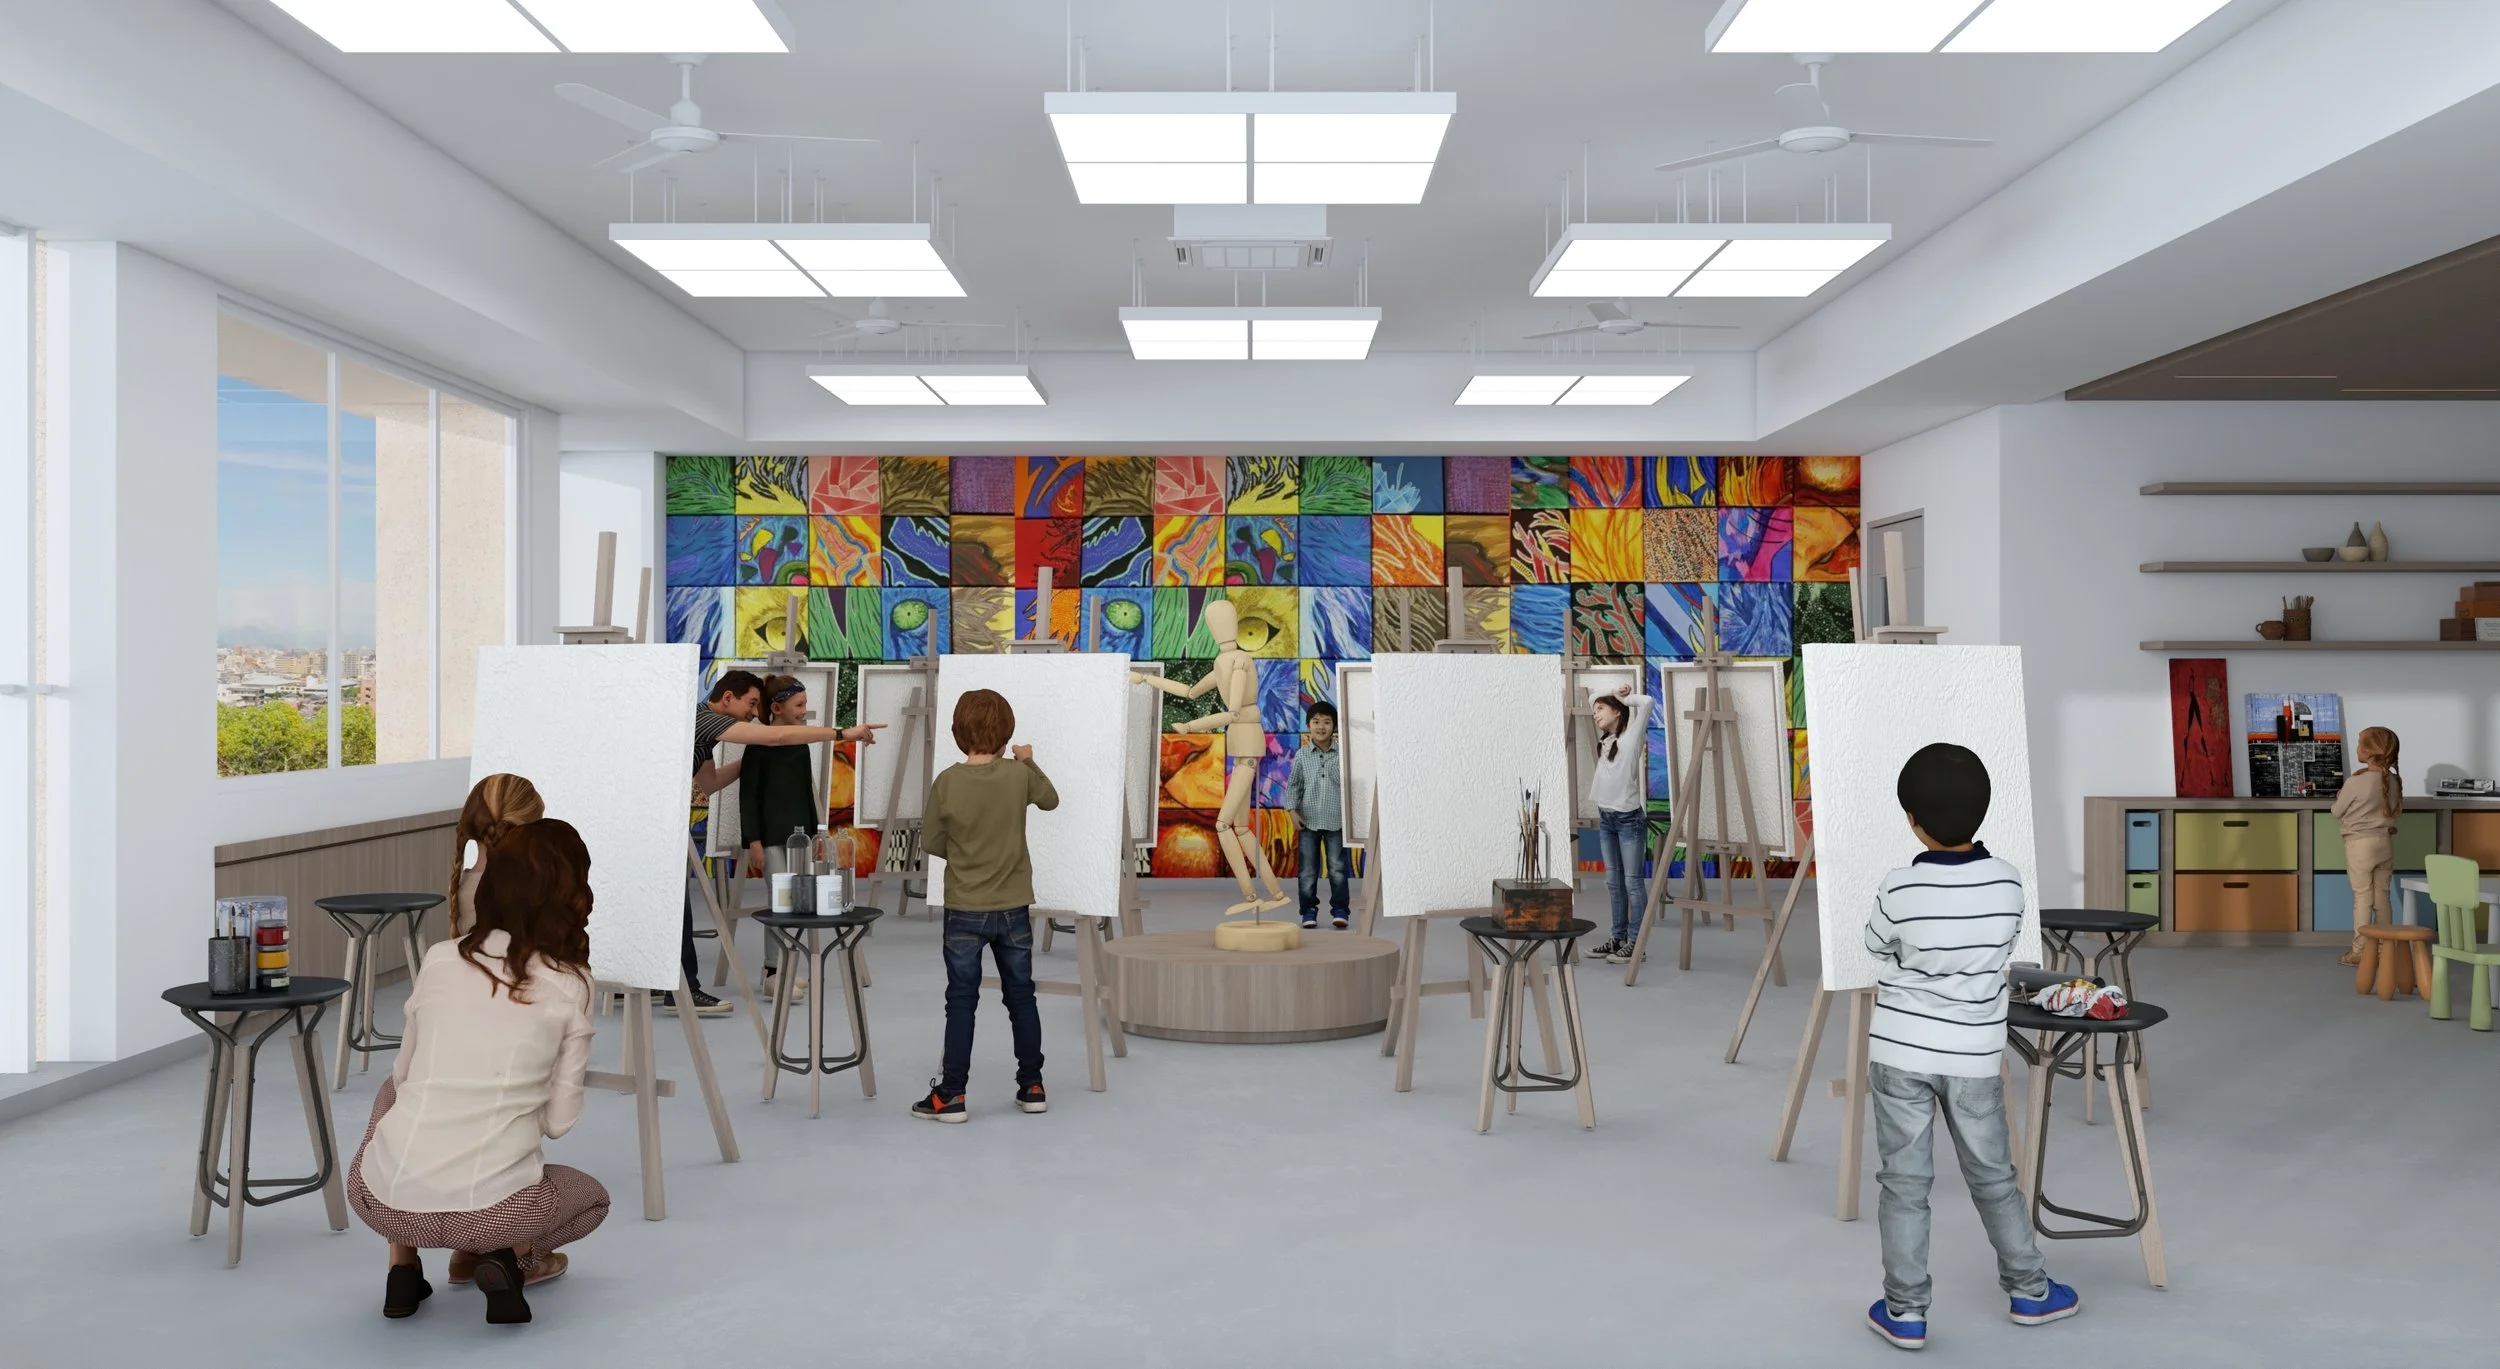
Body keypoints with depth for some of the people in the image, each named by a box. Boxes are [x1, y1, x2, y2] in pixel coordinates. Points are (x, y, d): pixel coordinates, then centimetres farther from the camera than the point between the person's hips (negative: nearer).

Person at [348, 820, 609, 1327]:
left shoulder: (439, 959, 6)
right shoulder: (571, 986, -2)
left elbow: (405, 1075, 18)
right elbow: (559, 1121, 2)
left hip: (380, 1199, 3)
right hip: (489, 1211, -2)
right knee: (591, 1198, 31)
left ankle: (403, 1267, 24)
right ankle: (507, 1257, 1)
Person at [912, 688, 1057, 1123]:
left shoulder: (947, 782, -13)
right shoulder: (1018, 775, -9)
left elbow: (930, 843, -5)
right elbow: (1050, 800, 12)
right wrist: (1030, 761, 24)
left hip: (964, 911, -2)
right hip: (1014, 908, 2)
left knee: (961, 1003, 5)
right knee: (1021, 997, 13)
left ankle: (951, 1095, 8)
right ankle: (1032, 1086, 21)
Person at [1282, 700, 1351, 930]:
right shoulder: (1302, 754, 2)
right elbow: (1293, 784, 7)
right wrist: (1293, 810, -1)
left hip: (1336, 820, -1)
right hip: (1309, 820, 1)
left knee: (1337, 868, 1)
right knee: (1308, 870, 5)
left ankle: (1339, 909, 10)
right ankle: (1309, 910, 13)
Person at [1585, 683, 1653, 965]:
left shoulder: (1631, 736, -6)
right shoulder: (1604, 740, 12)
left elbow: (1648, 702, -18)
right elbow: (1591, 702, 24)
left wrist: (1623, 698, -2)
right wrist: (1613, 694, 10)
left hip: (1629, 817, -7)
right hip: (1605, 818, 7)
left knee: (1633, 881, -4)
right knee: (1614, 881, 10)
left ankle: (1635, 942, -2)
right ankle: (1618, 938, 16)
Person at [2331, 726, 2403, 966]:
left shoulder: (2355, 782, -20)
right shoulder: (2394, 780, -1)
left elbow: (2338, 812, -7)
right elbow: (2397, 809, 13)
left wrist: (2340, 798, 12)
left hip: (2360, 843, -5)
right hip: (2385, 841, 5)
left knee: (2363, 897, 0)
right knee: (2381, 895, 12)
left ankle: (2359, 951, 4)